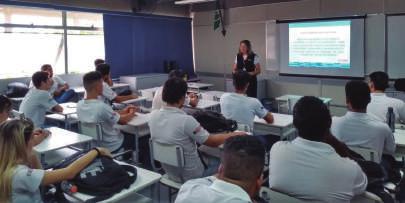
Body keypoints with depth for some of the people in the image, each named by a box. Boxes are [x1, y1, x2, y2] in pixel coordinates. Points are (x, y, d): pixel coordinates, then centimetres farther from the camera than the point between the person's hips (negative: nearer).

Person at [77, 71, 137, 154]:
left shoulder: (80, 105, -9)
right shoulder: (102, 107, -32)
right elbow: (123, 121, -16)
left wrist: (123, 111, 10)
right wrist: (131, 113, 4)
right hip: (111, 147, -7)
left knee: (125, 133, 29)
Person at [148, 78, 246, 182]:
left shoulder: (153, 116, -11)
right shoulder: (186, 120, -30)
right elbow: (213, 142, -19)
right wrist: (234, 135, -2)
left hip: (170, 173, 6)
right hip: (191, 176, -6)